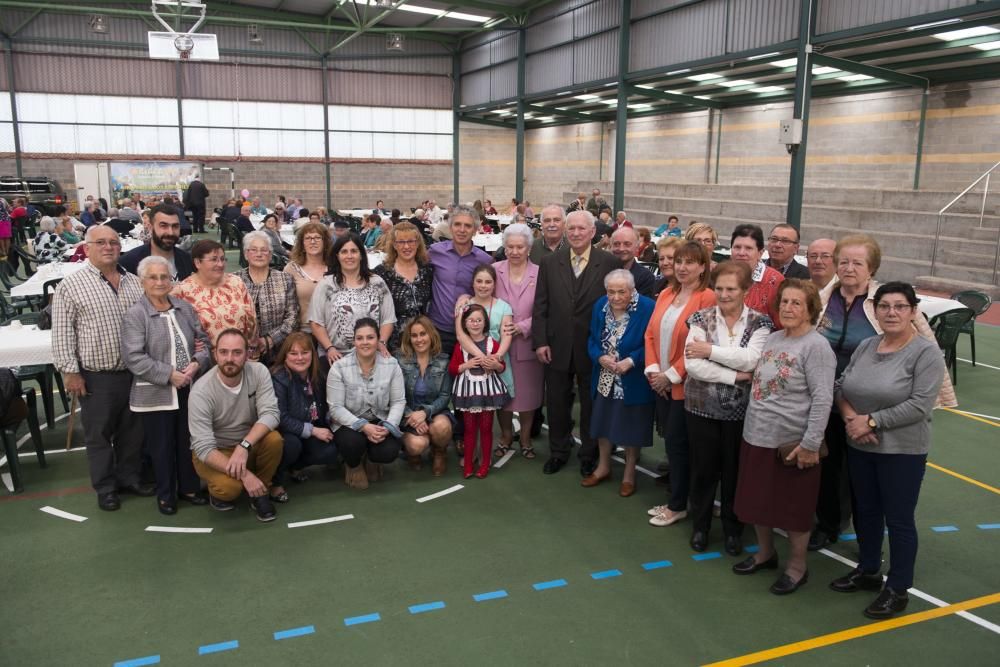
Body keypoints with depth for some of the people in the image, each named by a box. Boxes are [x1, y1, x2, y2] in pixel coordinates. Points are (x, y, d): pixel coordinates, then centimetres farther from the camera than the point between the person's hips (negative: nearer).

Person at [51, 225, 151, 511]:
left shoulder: (134, 282, 7)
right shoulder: (71, 286, -7)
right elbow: (62, 333, -7)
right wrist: (70, 371, -10)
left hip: (134, 371, 4)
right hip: (96, 376, -4)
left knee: (132, 429, 15)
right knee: (99, 434, 8)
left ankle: (129, 476, 31)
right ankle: (105, 487, 21)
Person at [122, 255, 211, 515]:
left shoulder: (185, 307, 6)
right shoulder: (134, 315, -9)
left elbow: (203, 340, 9)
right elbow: (133, 357, -17)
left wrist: (197, 364, -10)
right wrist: (170, 374, -20)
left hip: (190, 389, 4)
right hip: (156, 394, -4)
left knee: (188, 442, 15)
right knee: (162, 446, 8)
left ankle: (189, 488, 32)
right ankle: (165, 495, 25)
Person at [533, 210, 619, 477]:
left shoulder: (610, 263, -7)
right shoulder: (550, 262, 1)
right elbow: (540, 305, 1)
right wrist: (540, 341, -5)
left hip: (593, 347, -2)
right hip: (557, 347, 2)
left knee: (591, 403, 13)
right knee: (557, 402, 14)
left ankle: (590, 454, 31)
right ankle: (558, 451, 33)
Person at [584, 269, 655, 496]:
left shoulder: (647, 308, -19)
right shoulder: (600, 305, -2)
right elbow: (592, 339, 3)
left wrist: (631, 361, -25)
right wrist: (600, 357, -16)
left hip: (633, 382, -5)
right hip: (604, 380, 5)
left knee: (631, 427, 11)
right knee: (603, 422, 18)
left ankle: (629, 474, 31)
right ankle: (603, 467, 39)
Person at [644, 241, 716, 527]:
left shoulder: (707, 298, -12)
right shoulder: (666, 295, 10)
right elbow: (651, 334, 9)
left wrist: (672, 375, -14)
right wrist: (653, 369, -4)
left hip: (686, 384, -6)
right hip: (661, 382, 6)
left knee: (677, 443, 2)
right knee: (670, 441, 13)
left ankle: (678, 505, 18)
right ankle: (674, 499, 26)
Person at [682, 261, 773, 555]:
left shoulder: (760, 322, -3)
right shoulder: (701, 318, -3)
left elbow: (750, 360, -20)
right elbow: (692, 364, -15)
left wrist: (710, 350, -18)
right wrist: (735, 376, -18)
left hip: (741, 409, 0)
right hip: (702, 407, 0)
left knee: (735, 470, 12)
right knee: (703, 468, 12)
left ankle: (733, 529, 31)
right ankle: (700, 525, 31)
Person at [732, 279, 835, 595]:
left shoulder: (816, 346, -14)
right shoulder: (773, 338, 9)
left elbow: (822, 398, -18)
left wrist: (810, 444, -20)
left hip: (791, 442, -7)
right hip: (757, 436, 7)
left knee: (793, 506, 8)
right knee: (757, 499, 18)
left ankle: (797, 566, 26)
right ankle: (765, 552, 38)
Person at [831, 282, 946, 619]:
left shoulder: (926, 352, -12)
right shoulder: (866, 346, 5)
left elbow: (919, 405, -20)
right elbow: (841, 387, 8)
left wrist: (871, 421, -17)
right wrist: (850, 418, -11)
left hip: (902, 451, -6)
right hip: (859, 447, 6)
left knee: (898, 519, 4)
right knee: (865, 511, 17)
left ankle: (898, 590, 19)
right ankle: (868, 571, 35)